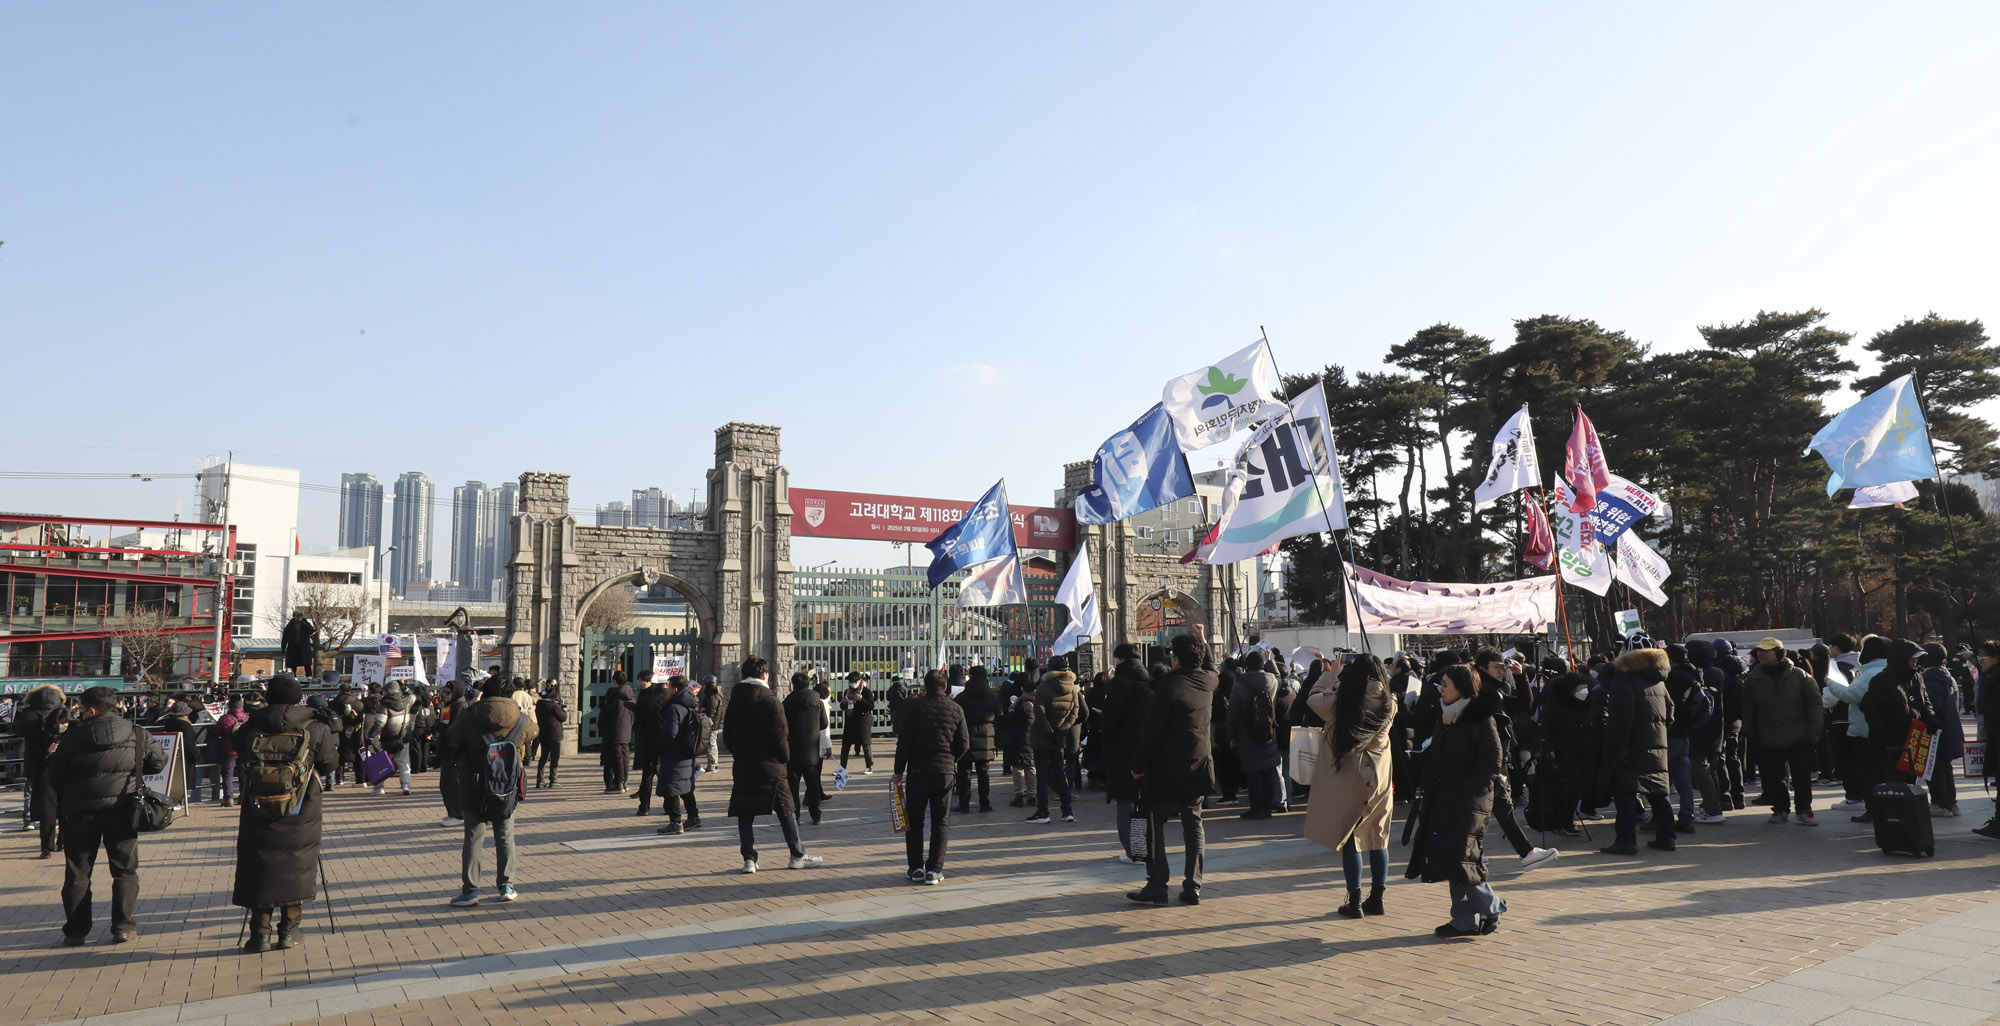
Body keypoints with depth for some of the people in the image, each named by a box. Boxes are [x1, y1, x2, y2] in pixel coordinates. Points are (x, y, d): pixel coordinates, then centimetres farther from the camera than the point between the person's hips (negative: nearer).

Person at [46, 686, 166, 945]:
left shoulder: (73, 737, -5)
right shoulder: (137, 735, -2)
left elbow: (53, 778, 1)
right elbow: (159, 762, 5)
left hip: (80, 811, 0)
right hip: (121, 810, 0)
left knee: (77, 873, 12)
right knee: (125, 871, 10)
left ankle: (75, 931, 15)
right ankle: (123, 927, 6)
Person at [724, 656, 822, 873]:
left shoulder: (734, 702, 6)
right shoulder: (770, 701, -10)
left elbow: (727, 737, 11)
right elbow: (781, 737, -12)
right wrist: (786, 758, 3)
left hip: (742, 766, 4)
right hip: (770, 767, -4)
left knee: (745, 815, 8)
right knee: (785, 811, 6)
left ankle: (749, 858, 4)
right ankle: (798, 855, 12)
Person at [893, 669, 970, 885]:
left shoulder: (913, 707, -3)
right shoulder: (956, 709, 3)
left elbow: (904, 742, -5)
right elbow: (965, 744, 3)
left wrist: (899, 771, 2)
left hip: (918, 770, -1)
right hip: (946, 771, 1)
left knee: (914, 821, 10)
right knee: (941, 822, 7)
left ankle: (916, 868, 10)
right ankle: (934, 869, 4)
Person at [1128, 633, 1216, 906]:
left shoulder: (1168, 685, -17)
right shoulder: (1208, 682, 0)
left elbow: (1152, 730, -18)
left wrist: (1139, 765, -10)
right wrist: (1201, 641, 32)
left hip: (1166, 770, -6)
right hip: (1198, 767, 6)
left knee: (1155, 825, 3)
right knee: (1193, 825, 10)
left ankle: (1157, 886, 3)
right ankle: (1193, 886, 9)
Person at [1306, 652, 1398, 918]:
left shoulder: (1341, 703, -14)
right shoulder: (1389, 704, -5)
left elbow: (1313, 697, 3)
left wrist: (1333, 673, 12)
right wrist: (1371, 667, 17)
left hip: (1348, 779, -4)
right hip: (1380, 779, 4)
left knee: (1349, 840, 3)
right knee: (1378, 838, 13)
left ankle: (1354, 902, 6)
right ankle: (1376, 899, 20)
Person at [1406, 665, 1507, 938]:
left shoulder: (1480, 720, -10)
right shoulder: (1443, 719, 13)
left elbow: (1491, 765, -14)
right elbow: (1432, 759, 19)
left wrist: (1464, 789, -17)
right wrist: (1430, 790, 7)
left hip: (1469, 802, -8)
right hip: (1442, 802, 8)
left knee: (1458, 859, -11)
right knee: (1452, 863, 8)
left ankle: (1492, 908, 8)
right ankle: (1465, 920, 15)